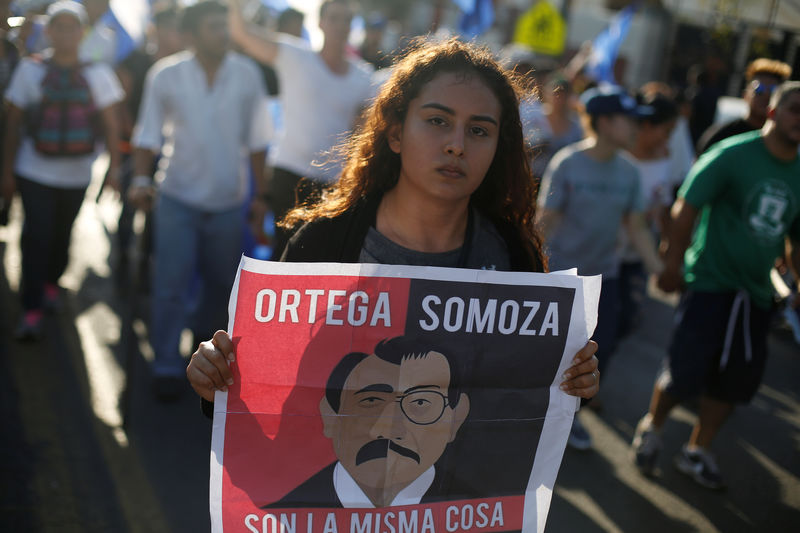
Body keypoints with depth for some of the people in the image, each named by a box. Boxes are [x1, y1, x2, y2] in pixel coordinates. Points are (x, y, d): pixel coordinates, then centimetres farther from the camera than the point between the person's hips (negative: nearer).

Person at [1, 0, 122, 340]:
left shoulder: (97, 74, 2)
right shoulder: (29, 70, -1)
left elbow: (110, 123, 5)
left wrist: (114, 166, -4)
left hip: (77, 175, 2)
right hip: (35, 172, -2)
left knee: (62, 235, 12)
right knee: (36, 237, -9)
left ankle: (51, 284, 38)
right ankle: (31, 312, -6)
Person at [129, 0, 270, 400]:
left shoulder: (247, 74, -4)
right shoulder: (166, 75, -7)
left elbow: (255, 138, 2)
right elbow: (149, 133, -1)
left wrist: (260, 194, 3)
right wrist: (141, 179, -15)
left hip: (229, 201, 2)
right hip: (179, 198, -2)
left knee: (222, 281, 16)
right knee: (171, 285, -2)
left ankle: (206, 334, 43)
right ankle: (166, 366, 10)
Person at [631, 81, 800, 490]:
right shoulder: (733, 155, -11)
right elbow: (687, 207, -11)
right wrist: (673, 264, -11)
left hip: (755, 292, 6)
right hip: (710, 282, -6)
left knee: (735, 378, 10)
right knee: (685, 369, -6)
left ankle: (697, 452, 29)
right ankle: (651, 427, 24)